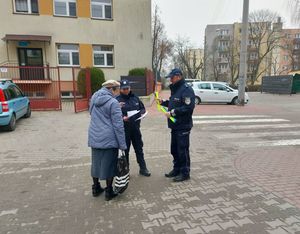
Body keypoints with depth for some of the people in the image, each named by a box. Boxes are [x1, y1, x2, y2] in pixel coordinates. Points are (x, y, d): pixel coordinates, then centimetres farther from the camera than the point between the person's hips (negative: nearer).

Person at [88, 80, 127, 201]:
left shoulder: (94, 98, 6)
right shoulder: (113, 102, -15)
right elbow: (118, 126, -17)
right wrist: (122, 144, -12)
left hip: (94, 138, 7)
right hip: (109, 139, -6)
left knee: (96, 162, 17)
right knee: (109, 164, 6)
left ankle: (96, 188, 32)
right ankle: (109, 192, 18)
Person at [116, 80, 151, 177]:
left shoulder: (135, 98, 7)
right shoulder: (117, 100, -6)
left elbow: (143, 108, 15)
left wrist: (141, 113, -6)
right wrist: (122, 118, -25)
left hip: (136, 128, 4)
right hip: (124, 130, -4)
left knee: (139, 149, 13)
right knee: (125, 150, 8)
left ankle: (143, 168, 27)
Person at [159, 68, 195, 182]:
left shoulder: (186, 89, -16)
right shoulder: (175, 89, 15)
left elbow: (189, 107, -25)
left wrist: (172, 112, -23)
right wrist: (163, 102, 10)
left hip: (183, 126, -9)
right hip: (175, 125, 10)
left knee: (183, 150, 0)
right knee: (174, 149, 17)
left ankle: (185, 173, 15)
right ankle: (176, 169, 33)